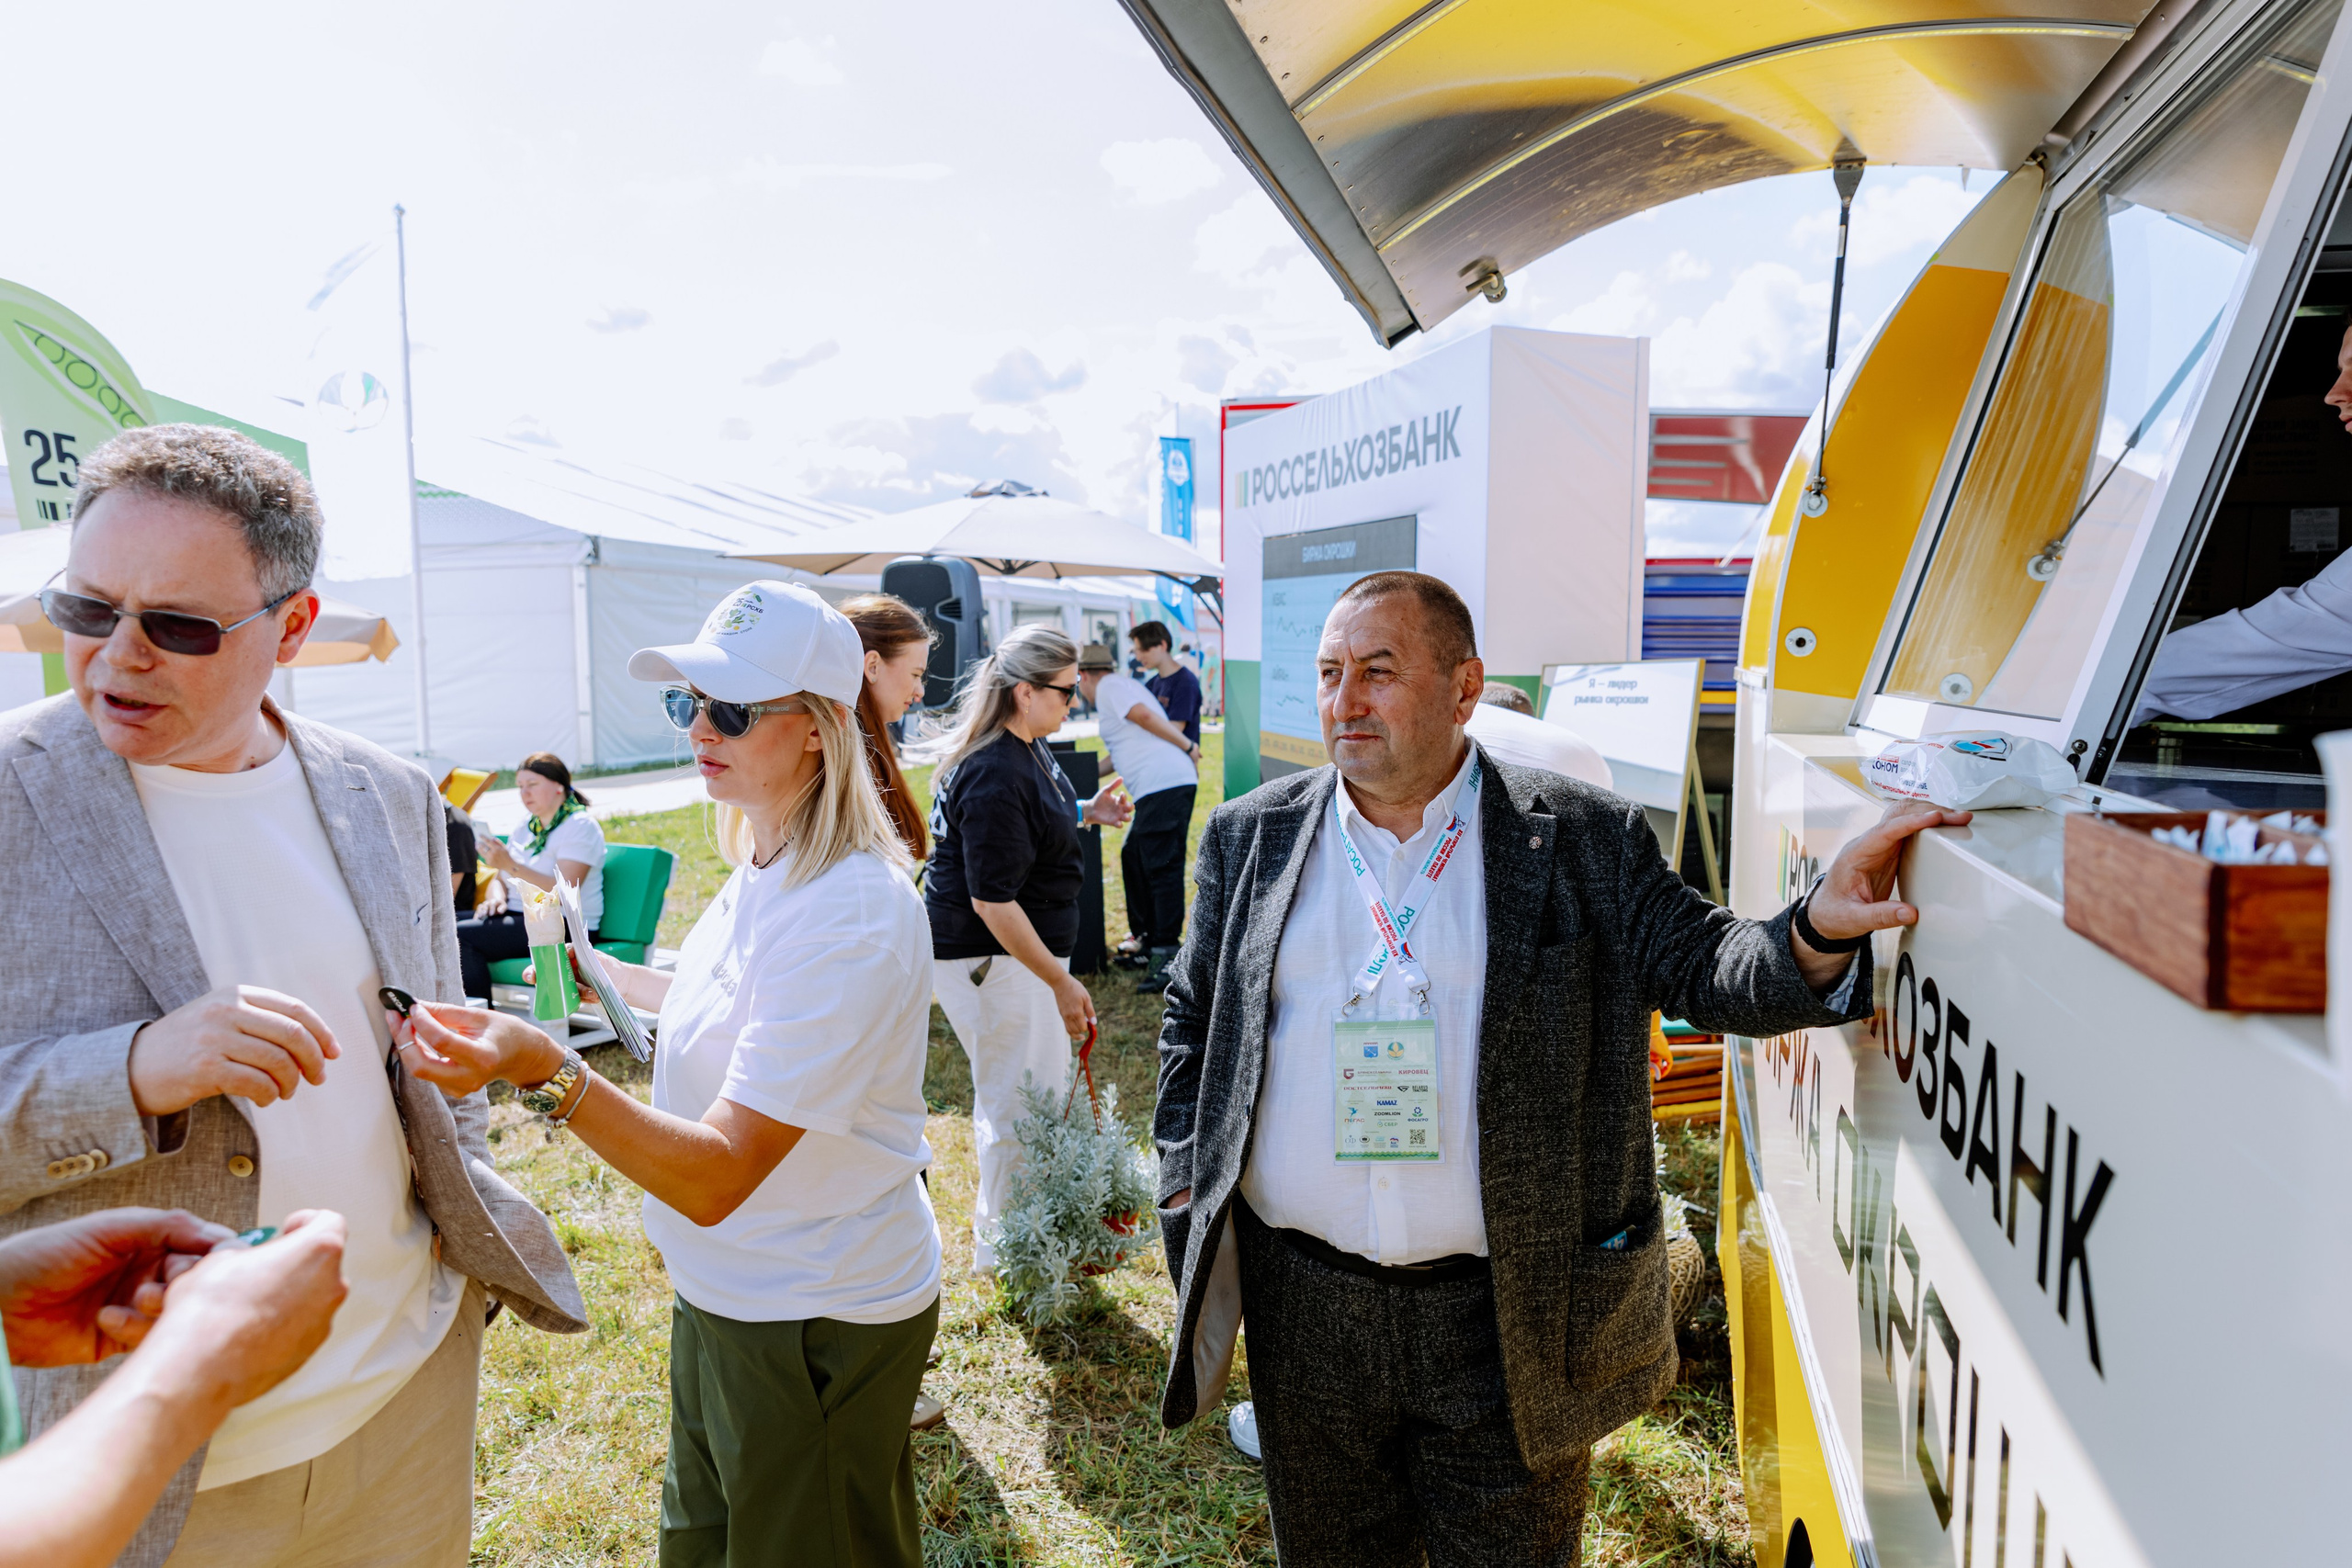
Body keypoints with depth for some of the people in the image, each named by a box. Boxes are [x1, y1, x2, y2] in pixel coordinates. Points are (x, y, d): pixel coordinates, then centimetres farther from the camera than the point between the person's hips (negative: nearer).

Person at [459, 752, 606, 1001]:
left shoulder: (580, 826, -7)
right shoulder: (524, 829, 20)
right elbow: (500, 880, 21)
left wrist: (511, 866, -22)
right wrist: (496, 897, -4)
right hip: (517, 915, 8)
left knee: (461, 936, -24)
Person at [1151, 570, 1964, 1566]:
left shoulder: (1585, 840, -3)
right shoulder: (1253, 836, 3)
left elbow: (1701, 968, -6)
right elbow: (1193, 1017, 11)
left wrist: (1816, 932, -26)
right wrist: (1186, 1181, 5)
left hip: (1507, 1326, -1)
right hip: (1303, 1306, 2)